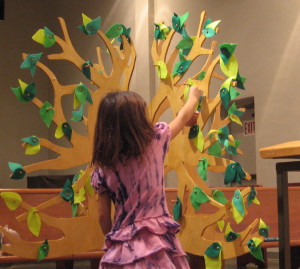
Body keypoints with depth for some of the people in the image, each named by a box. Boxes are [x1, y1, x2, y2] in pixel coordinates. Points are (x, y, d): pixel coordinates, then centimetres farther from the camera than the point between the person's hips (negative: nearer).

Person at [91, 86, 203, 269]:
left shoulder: (102, 169, -3)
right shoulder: (155, 141, -6)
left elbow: (104, 216, 2)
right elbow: (183, 117, 13)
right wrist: (193, 96, 33)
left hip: (123, 248, 1)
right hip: (158, 243, -1)